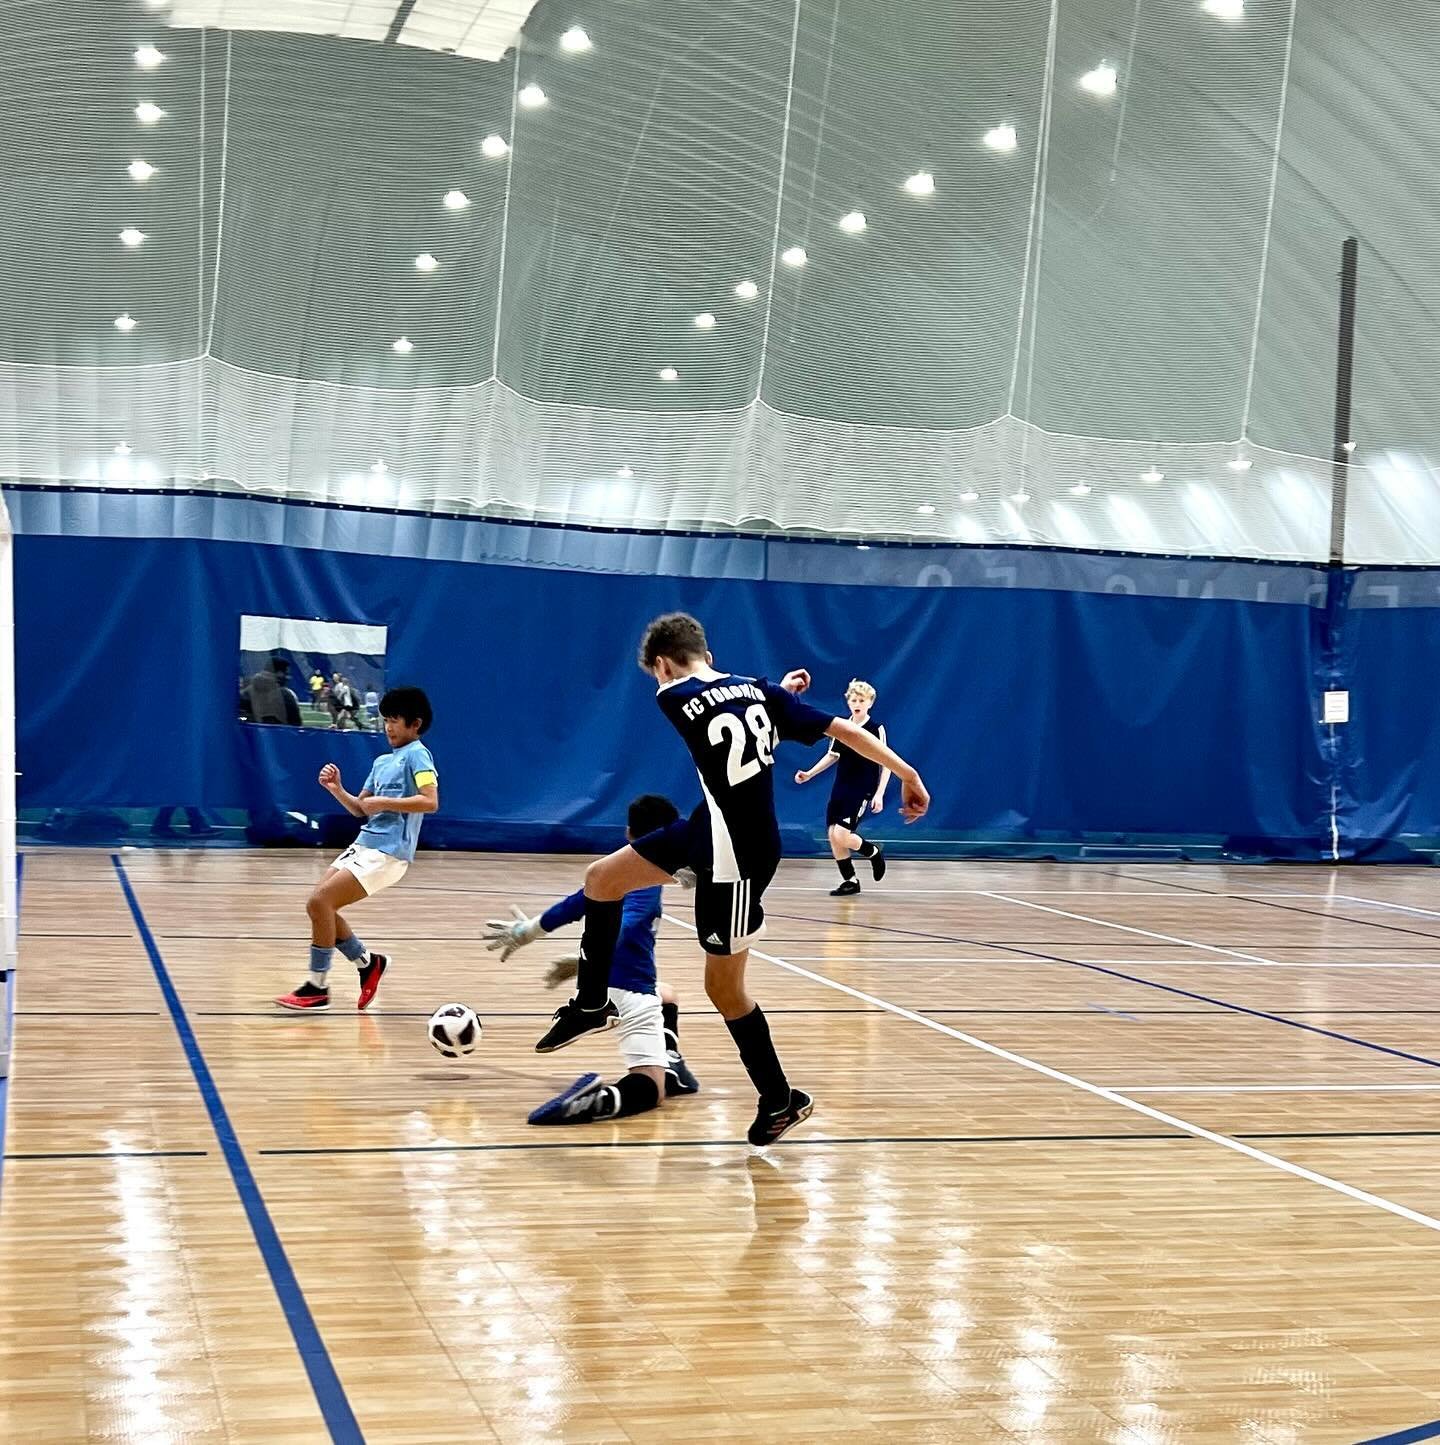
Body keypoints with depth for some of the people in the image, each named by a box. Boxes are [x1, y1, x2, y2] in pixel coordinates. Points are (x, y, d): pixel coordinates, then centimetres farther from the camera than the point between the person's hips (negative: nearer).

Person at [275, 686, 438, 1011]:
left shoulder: (416, 754, -7)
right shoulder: (382, 761, 18)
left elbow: (430, 801, -20)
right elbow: (359, 809, 21)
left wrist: (384, 803, -17)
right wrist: (335, 788, 5)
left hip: (387, 853, -9)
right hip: (364, 845, 9)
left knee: (320, 902, -14)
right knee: (319, 905, 5)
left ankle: (318, 989, -4)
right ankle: (367, 963, 21)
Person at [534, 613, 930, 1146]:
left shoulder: (672, 698, -17)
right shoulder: (759, 690, -4)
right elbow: (845, 730, -8)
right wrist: (908, 775, 0)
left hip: (736, 859, -8)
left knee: (723, 985, 6)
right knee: (601, 879, 15)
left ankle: (781, 1100, 19)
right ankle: (591, 1005, 28)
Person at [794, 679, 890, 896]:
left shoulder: (876, 729, -9)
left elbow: (886, 764, -7)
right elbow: (832, 755, 17)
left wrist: (879, 794, -14)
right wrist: (810, 774, 7)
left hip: (863, 791, -6)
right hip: (841, 789, 6)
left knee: (842, 835, -16)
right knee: (832, 834, 2)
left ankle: (874, 853, 12)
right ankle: (850, 881, 17)